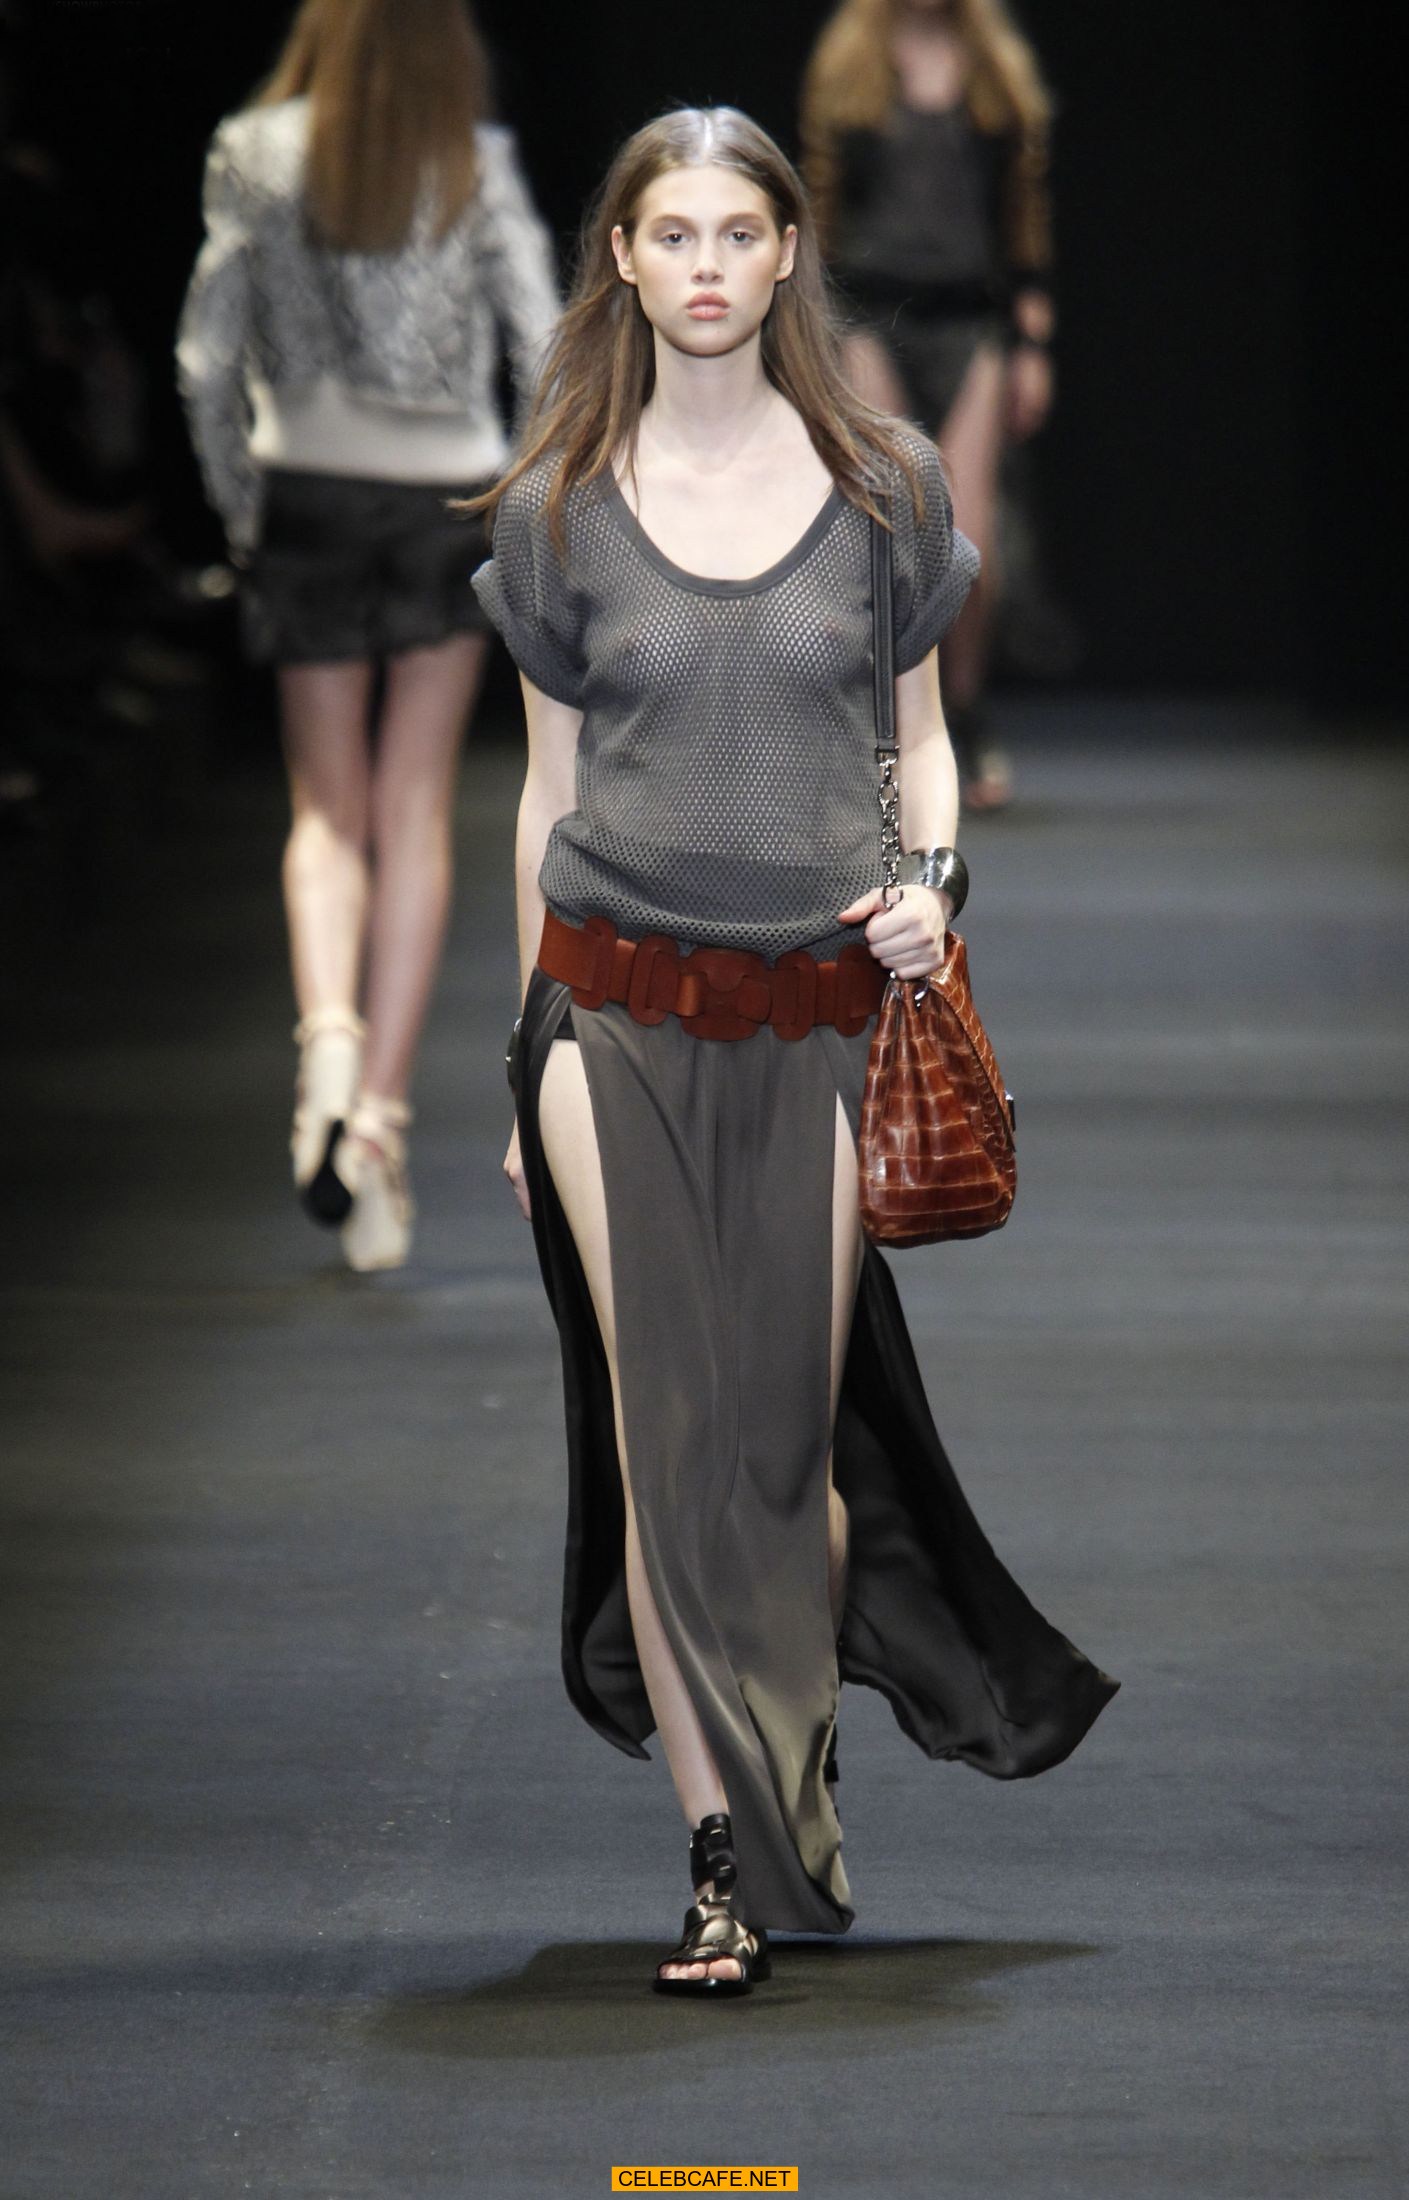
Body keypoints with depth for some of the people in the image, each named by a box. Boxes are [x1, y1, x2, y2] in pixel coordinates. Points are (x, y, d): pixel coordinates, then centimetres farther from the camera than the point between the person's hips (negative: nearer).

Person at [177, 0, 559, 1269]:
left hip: (310, 489, 0)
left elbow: (208, 355, -2)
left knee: (329, 811, 10)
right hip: (451, 495, 0)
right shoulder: (476, 166, -3)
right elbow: (546, 345, -5)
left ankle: (329, 1030, -18)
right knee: (415, 817, 7)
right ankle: (382, 1107, -1)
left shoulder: (259, 156, -2)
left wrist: (238, 503, 9)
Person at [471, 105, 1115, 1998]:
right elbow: (550, 783, 9)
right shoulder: (558, 507, 4)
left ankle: (803, 1775, 25)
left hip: (820, 1013, 0)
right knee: (663, 1430, -4)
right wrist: (533, 1054, 9)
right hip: (621, 1012, 0)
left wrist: (928, 879, -7)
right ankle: (728, 1857, -1)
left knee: (797, 1429, 3)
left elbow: (919, 734, 13)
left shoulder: (886, 486, 3)